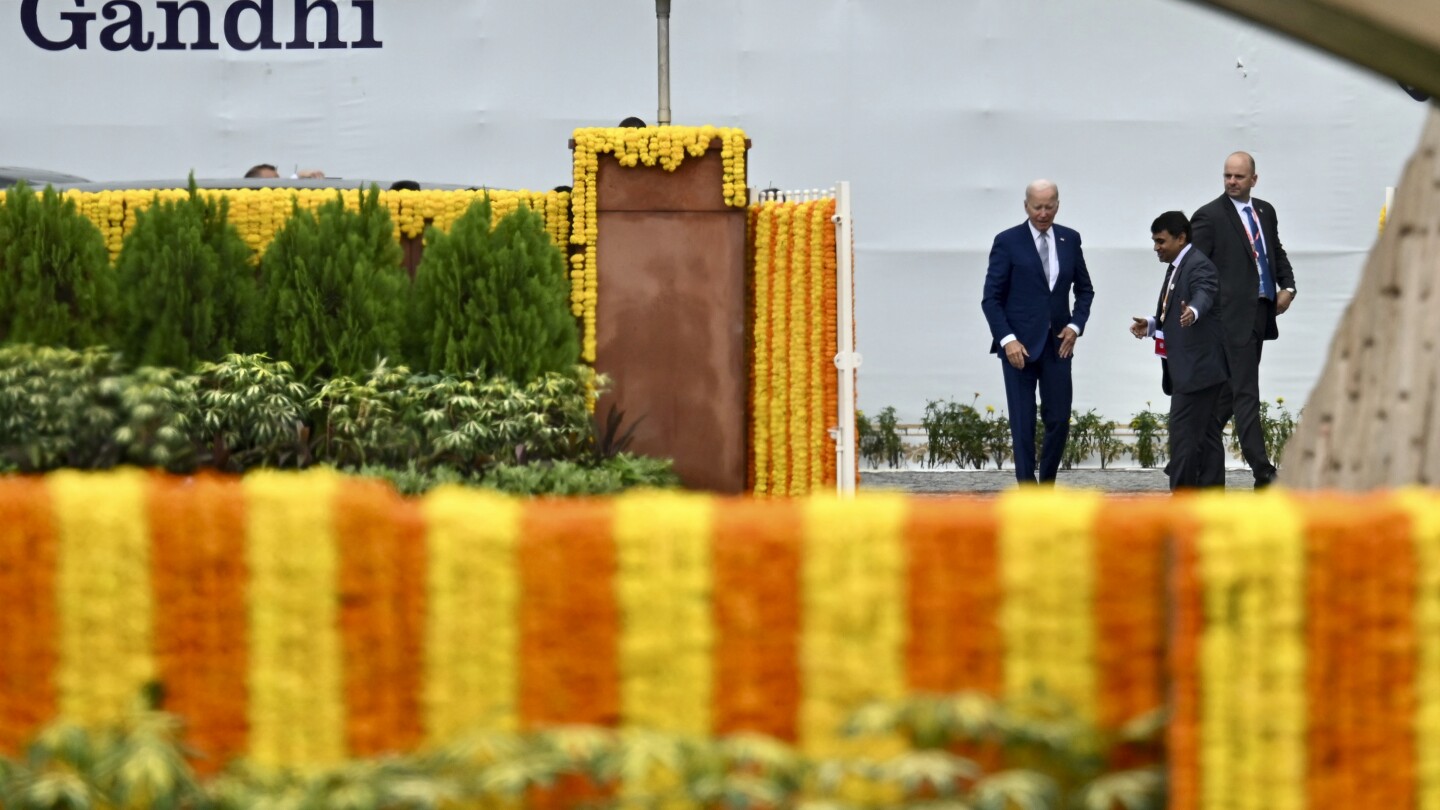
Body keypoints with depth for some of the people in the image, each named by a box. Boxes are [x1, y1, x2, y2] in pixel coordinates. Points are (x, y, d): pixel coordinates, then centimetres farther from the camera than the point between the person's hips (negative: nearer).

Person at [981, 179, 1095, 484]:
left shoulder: (1070, 239, 8)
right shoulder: (1008, 242, -4)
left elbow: (1084, 289, 17)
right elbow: (991, 298, -4)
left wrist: (1076, 325, 1)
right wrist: (1007, 339, -15)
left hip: (1057, 344, 3)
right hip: (1019, 344, -3)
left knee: (1059, 419, 2)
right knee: (1023, 422, -2)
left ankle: (1048, 485, 17)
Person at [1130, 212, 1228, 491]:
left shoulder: (1199, 266, -12)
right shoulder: (1176, 268, 19)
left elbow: (1204, 295, -33)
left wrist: (1192, 312, -54)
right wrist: (1151, 325, 6)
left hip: (1197, 369, -10)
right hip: (1185, 370, 10)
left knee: (1184, 434, -12)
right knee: (1201, 435, 12)